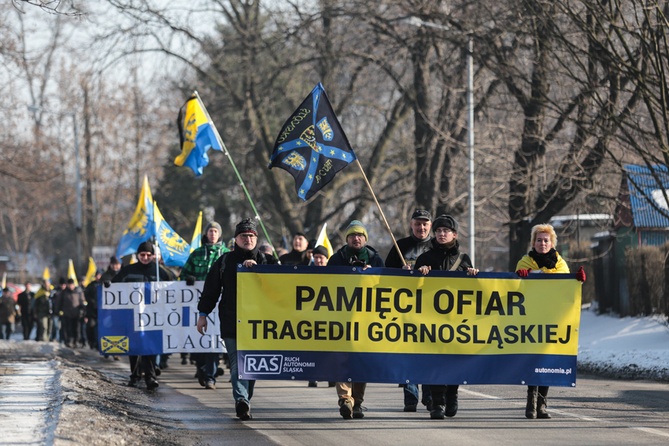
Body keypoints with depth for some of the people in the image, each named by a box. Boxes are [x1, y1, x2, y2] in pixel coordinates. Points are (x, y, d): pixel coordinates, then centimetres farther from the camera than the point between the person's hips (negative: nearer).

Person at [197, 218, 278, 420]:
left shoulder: (266, 260, 11)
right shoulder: (225, 261, 10)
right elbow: (210, 289, 11)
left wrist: (257, 267, -19)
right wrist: (203, 314, 6)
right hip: (231, 323, -2)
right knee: (238, 363, -12)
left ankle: (243, 401, 17)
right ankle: (241, 400, -24)